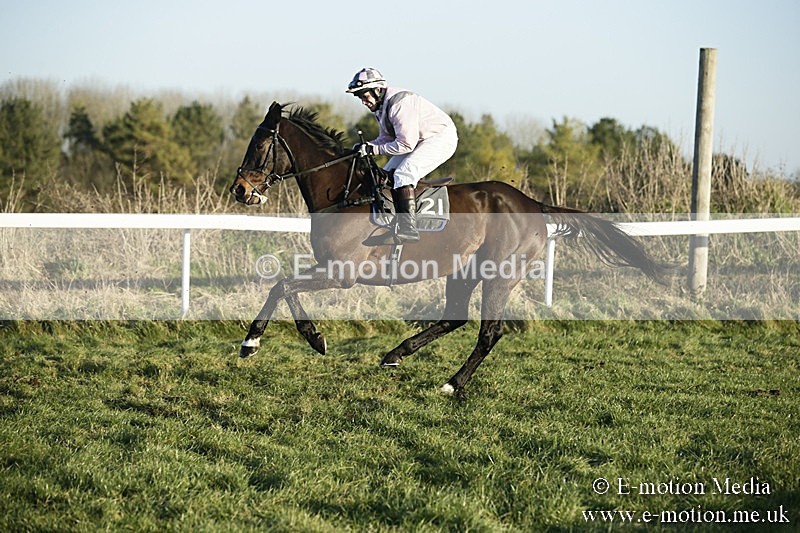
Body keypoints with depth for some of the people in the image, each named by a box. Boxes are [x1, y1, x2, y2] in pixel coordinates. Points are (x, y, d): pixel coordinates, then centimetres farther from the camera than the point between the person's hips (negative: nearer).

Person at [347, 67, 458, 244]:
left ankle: (408, 228, -34)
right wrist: (365, 146, -6)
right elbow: (386, 138, 13)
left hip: (441, 138, -11)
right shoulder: (380, 107, 6)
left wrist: (374, 149, -25)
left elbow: (406, 144, -29)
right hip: (418, 141, 11)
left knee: (403, 174, -28)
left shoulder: (399, 103, -27)